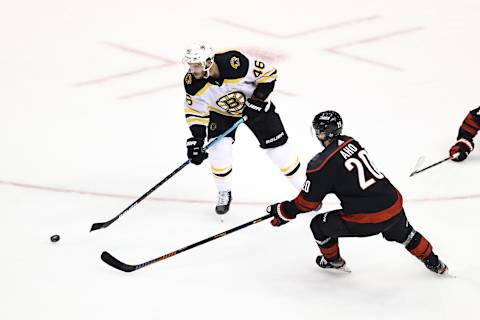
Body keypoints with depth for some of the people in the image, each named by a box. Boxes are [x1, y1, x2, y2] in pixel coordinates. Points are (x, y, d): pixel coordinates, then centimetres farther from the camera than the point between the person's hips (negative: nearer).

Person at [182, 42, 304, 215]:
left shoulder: (236, 63, -39)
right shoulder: (193, 83, -26)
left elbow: (268, 73, -24)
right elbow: (195, 111, -13)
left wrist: (258, 100, -27)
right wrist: (196, 139, -21)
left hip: (254, 104, -2)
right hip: (220, 111, 2)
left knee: (277, 146, 1)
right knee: (219, 148, -17)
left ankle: (306, 188, 19)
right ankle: (224, 194, 7)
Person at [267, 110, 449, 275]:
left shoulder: (321, 165, -13)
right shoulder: (350, 142, 8)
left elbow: (308, 202, -4)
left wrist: (284, 212, 12)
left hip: (366, 220, -6)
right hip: (394, 206, 6)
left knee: (319, 225, 17)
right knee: (403, 233, 39)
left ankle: (333, 261, 39)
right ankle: (433, 263, 49)